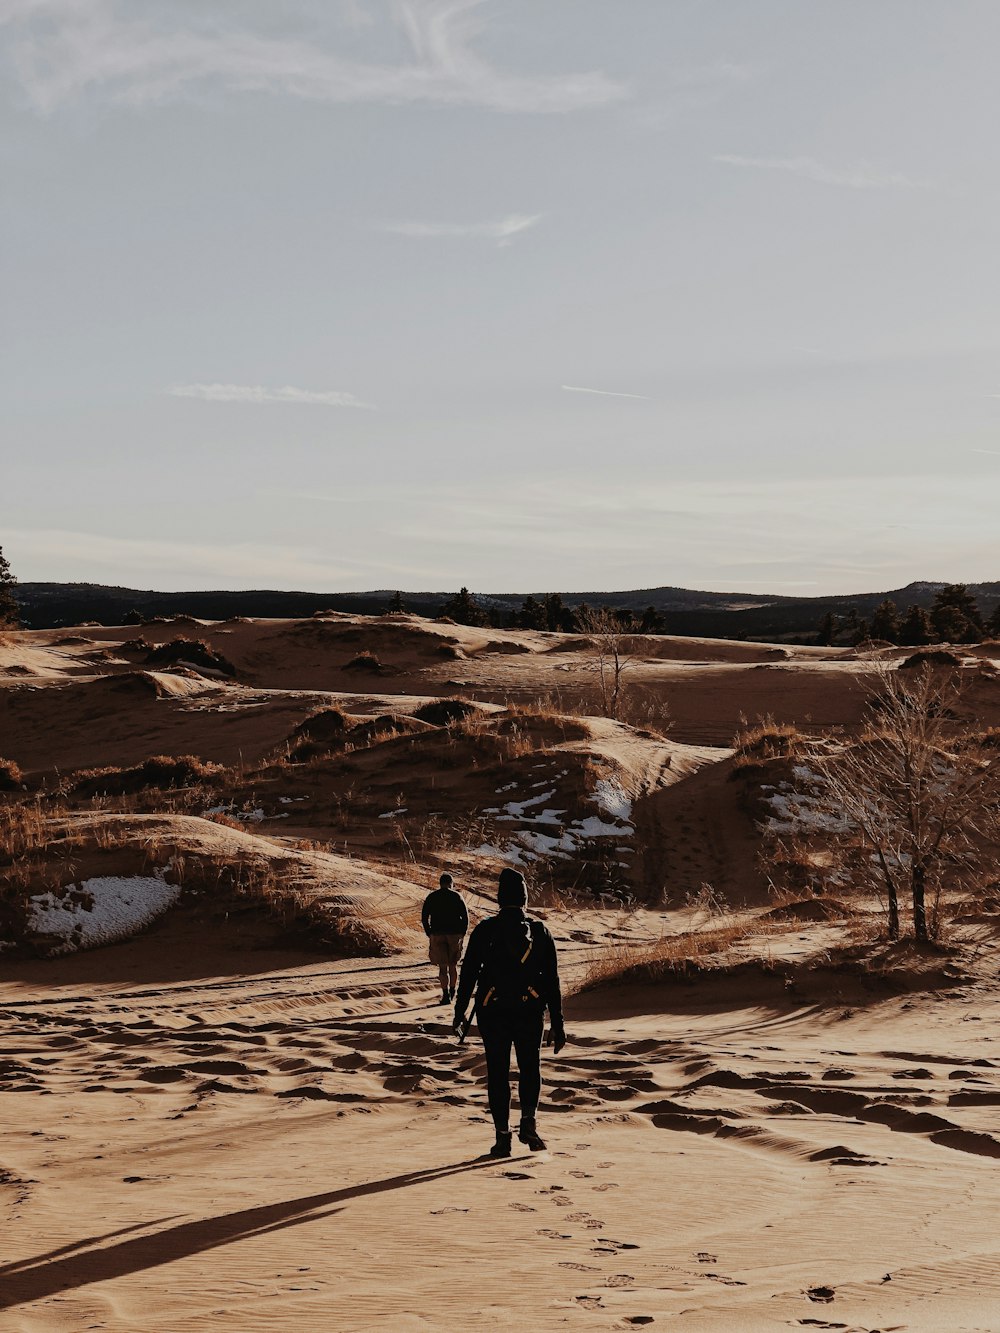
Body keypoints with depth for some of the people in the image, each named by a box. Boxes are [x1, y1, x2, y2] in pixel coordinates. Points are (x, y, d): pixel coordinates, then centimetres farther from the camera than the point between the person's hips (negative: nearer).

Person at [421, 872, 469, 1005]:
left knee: (442, 966, 1)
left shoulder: (431, 897, 4)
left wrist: (429, 934, 7)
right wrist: (462, 934, 6)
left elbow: (424, 918, 1)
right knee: (453, 964, 16)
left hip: (437, 934, 0)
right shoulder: (457, 896, 1)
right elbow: (465, 917, -3)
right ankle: (452, 992, 26)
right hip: (455, 934, 0)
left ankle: (445, 995, -7)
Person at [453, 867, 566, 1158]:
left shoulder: (484, 930, -3)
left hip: (492, 1011, -1)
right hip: (530, 1011, 1)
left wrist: (460, 1013, 7)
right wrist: (557, 1024, 6)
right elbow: (551, 980, 1)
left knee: (497, 1072, 7)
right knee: (529, 1066, 18)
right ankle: (528, 1121, 1)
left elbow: (468, 973, -1)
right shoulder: (540, 932, 0)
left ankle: (502, 1135, 5)